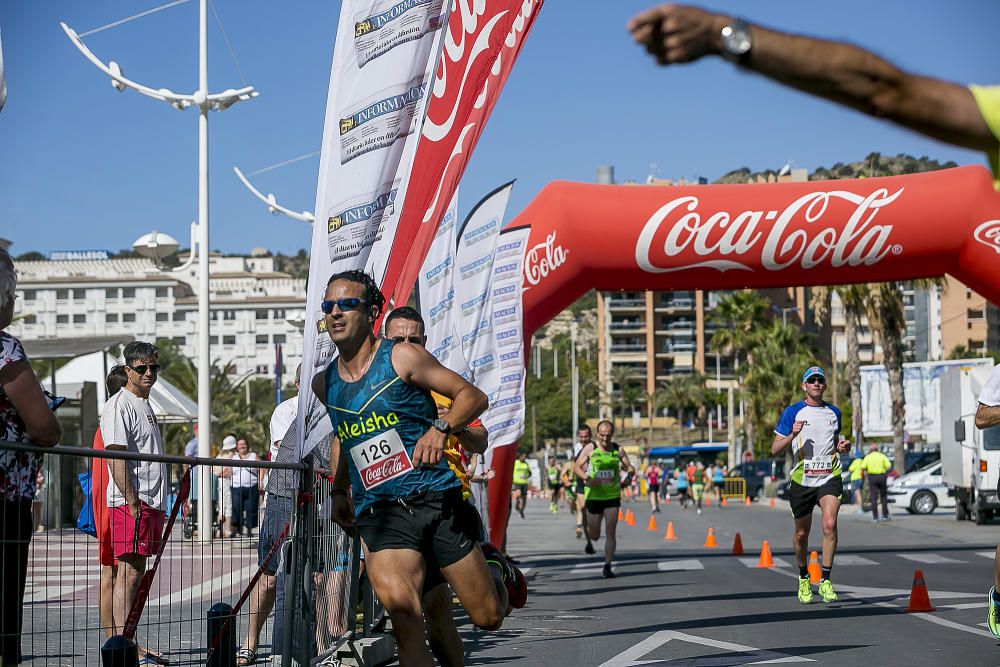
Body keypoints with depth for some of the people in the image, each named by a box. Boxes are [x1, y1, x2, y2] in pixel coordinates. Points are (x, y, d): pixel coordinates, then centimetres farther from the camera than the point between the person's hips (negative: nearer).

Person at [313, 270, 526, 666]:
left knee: (488, 617, 4)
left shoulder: (402, 358, -3)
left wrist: (440, 429, -19)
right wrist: (339, 490, 25)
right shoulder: (324, 384, 11)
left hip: (436, 497, -2)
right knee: (398, 603, -30)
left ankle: (495, 569, 37)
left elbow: (473, 395, -2)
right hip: (379, 513, 2)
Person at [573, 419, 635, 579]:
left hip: (612, 495, 1)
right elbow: (577, 466, -3)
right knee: (594, 536, 7)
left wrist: (630, 471, -18)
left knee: (611, 532, -7)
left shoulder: (618, 450, 2)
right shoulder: (590, 449, -3)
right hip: (593, 495, -1)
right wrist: (586, 478, -22)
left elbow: (629, 467, 7)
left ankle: (608, 566, -1)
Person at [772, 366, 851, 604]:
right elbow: (775, 450, -1)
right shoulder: (793, 412, 1)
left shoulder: (834, 412, 12)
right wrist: (792, 435, -19)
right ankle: (803, 578, 32)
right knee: (801, 533, 10)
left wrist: (843, 446, 4)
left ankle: (825, 580, -15)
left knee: (830, 524, -21)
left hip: (830, 477, 1)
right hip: (802, 480, -1)